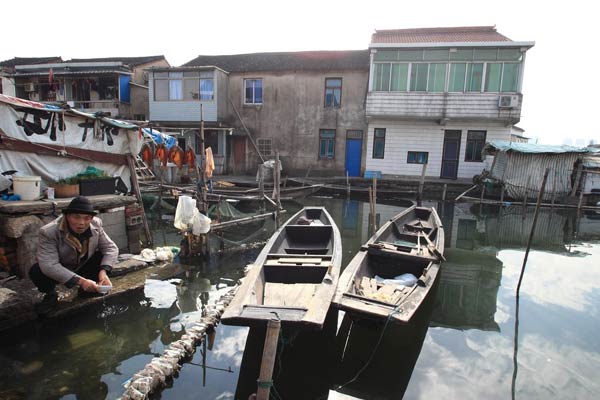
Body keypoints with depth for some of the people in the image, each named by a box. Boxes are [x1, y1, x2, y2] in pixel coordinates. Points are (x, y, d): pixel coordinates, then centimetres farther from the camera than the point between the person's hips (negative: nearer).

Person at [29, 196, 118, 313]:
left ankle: (86, 289, 3)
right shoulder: (48, 232, -30)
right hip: (58, 272, -3)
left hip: (84, 267, 3)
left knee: (104, 257, -21)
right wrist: (80, 281, -45)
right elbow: (49, 265, -38)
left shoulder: (96, 224, -19)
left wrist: (103, 271, -33)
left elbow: (111, 248, -16)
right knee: (36, 271, -31)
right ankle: (50, 294, 2)